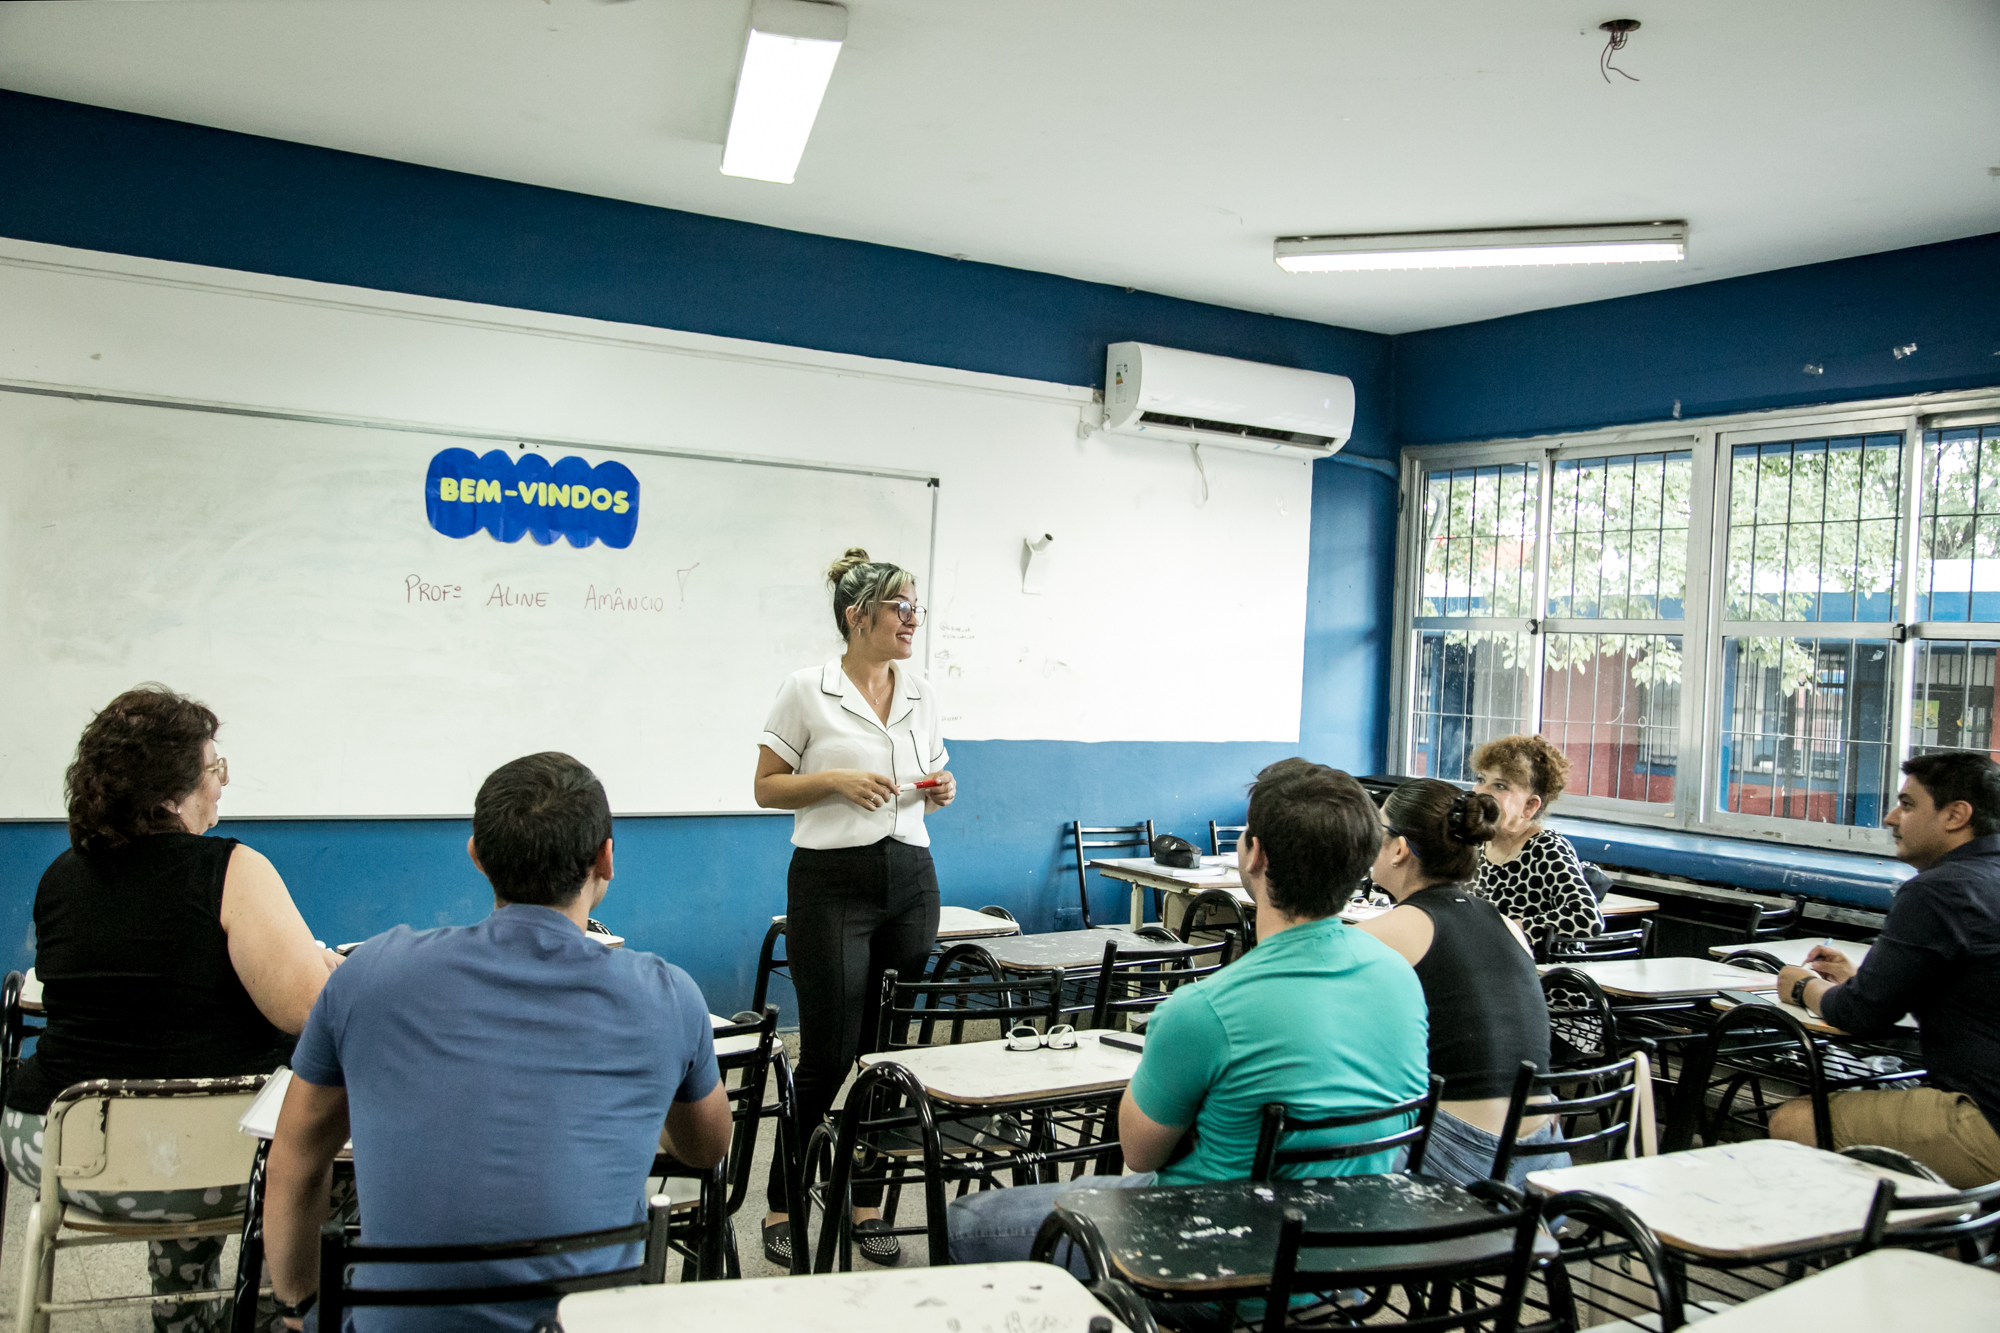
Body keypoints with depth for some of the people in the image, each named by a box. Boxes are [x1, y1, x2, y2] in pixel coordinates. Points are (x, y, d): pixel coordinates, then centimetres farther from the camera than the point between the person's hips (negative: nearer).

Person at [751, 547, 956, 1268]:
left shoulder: (921, 693, 10)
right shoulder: (806, 690, -6)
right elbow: (767, 788, -2)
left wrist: (941, 790, -1)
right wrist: (837, 779, -16)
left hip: (910, 880, 5)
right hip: (832, 882, -5)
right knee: (829, 1054, -2)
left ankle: (866, 1203, 21)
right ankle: (782, 1207, 16)